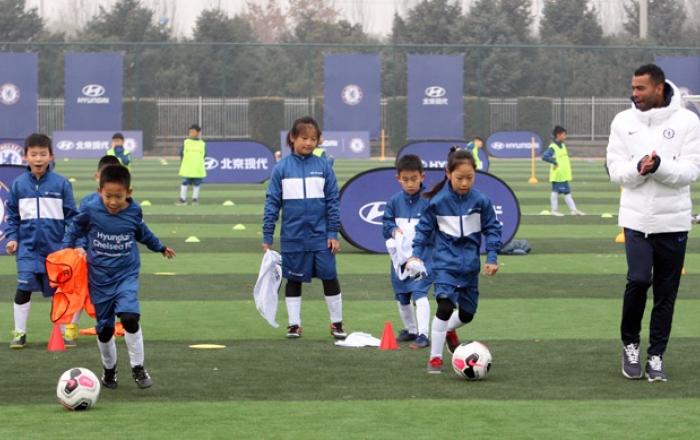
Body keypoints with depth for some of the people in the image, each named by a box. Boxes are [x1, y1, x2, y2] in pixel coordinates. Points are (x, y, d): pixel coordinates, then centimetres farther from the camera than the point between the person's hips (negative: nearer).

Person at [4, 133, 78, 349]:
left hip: (56, 247, -1)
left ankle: (65, 332, 19)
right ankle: (19, 333, 5)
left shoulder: (61, 183, -4)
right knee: (23, 288, -6)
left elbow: (71, 216, 1)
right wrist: (12, 238, -2)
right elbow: (12, 215, 9)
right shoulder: (19, 184, 1)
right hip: (28, 246, 1)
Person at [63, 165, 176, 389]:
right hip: (99, 278, 1)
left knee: (129, 317, -22)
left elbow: (142, 232, 16)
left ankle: (138, 368, -9)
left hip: (126, 275, 0)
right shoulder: (91, 210, -12)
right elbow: (75, 228, 8)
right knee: (104, 327, 7)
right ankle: (109, 369, 31)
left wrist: (160, 247, 31)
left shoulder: (134, 212, -6)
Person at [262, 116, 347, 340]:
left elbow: (333, 201, 2)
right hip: (293, 237, 0)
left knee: (330, 278, 3)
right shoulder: (282, 168, -2)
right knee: (293, 280, 10)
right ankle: (294, 324, 20)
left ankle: (337, 323, 16)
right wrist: (267, 237, -1)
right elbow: (272, 203, 0)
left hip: (320, 236, 0)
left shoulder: (323, 166, -1)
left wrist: (333, 233, -2)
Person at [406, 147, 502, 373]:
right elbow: (425, 228, 1)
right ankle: (435, 358, -11)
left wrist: (492, 258, -4)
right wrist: (417, 254, -5)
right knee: (445, 306, -21)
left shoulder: (481, 201, -6)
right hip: (445, 263, -3)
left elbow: (492, 229, 2)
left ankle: (449, 329, 49)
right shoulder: (437, 201, -9)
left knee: (467, 313, 13)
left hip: (470, 264, 3)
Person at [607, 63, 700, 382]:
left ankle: (656, 356, 15)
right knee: (638, 279, -13)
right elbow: (616, 170, 0)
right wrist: (639, 168, -20)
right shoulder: (623, 122, 2)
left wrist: (659, 165, -25)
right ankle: (630, 344, 10)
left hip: (673, 220, 0)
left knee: (666, 292, 4)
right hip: (637, 218, 0)